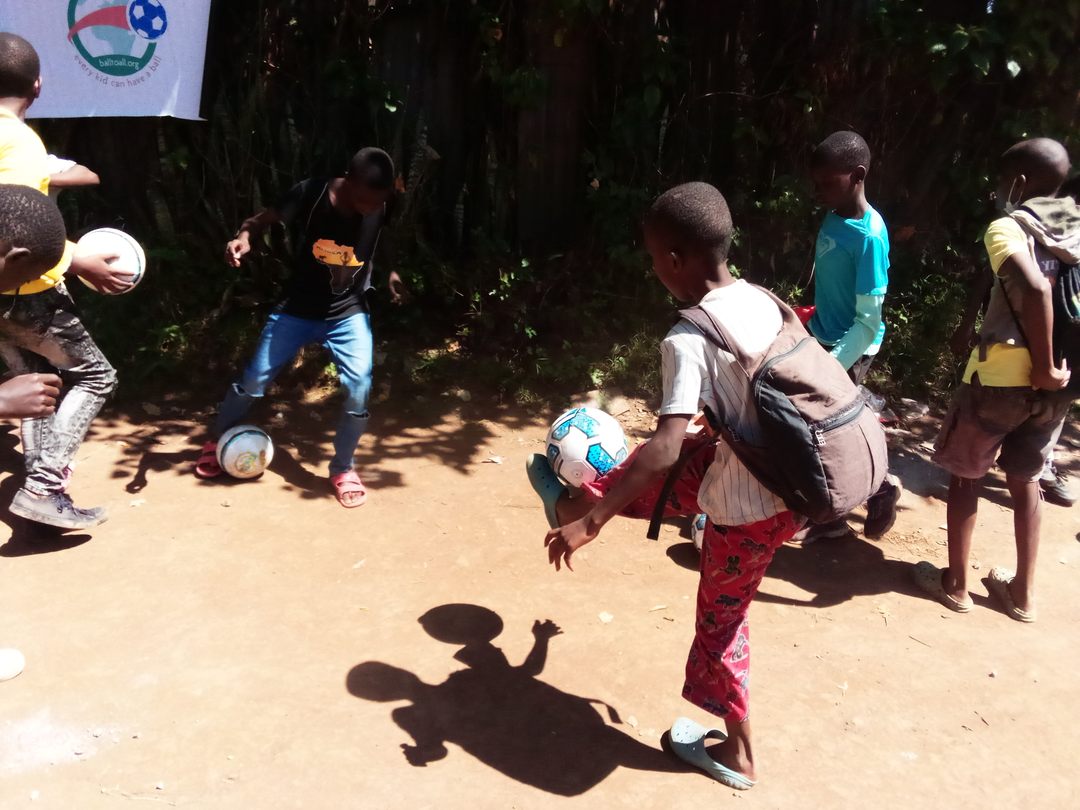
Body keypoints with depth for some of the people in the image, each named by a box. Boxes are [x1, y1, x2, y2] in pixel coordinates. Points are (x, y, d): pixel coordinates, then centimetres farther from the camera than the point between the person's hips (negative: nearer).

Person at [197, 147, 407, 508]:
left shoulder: (381, 206, -13)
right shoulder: (309, 194, -22)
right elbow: (263, 219, -10)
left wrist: (391, 272, -2)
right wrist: (244, 236, -30)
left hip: (348, 312, 1)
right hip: (298, 309, -1)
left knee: (359, 388, -14)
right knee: (255, 379, 6)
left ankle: (342, 468, 8)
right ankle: (217, 441, 34)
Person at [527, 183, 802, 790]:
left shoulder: (688, 341, -25)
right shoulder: (762, 299, -1)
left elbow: (665, 448, -32)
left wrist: (591, 523, -26)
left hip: (750, 508, -7)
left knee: (721, 620, 18)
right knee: (654, 476, 22)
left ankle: (738, 755, 37)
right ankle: (575, 501, 49)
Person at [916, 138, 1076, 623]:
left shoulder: (1007, 227, -10)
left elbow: (1036, 289, -28)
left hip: (1002, 376, -6)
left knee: (964, 474, 11)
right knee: (1024, 479, 19)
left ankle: (954, 584, 21)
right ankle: (1022, 593, 27)